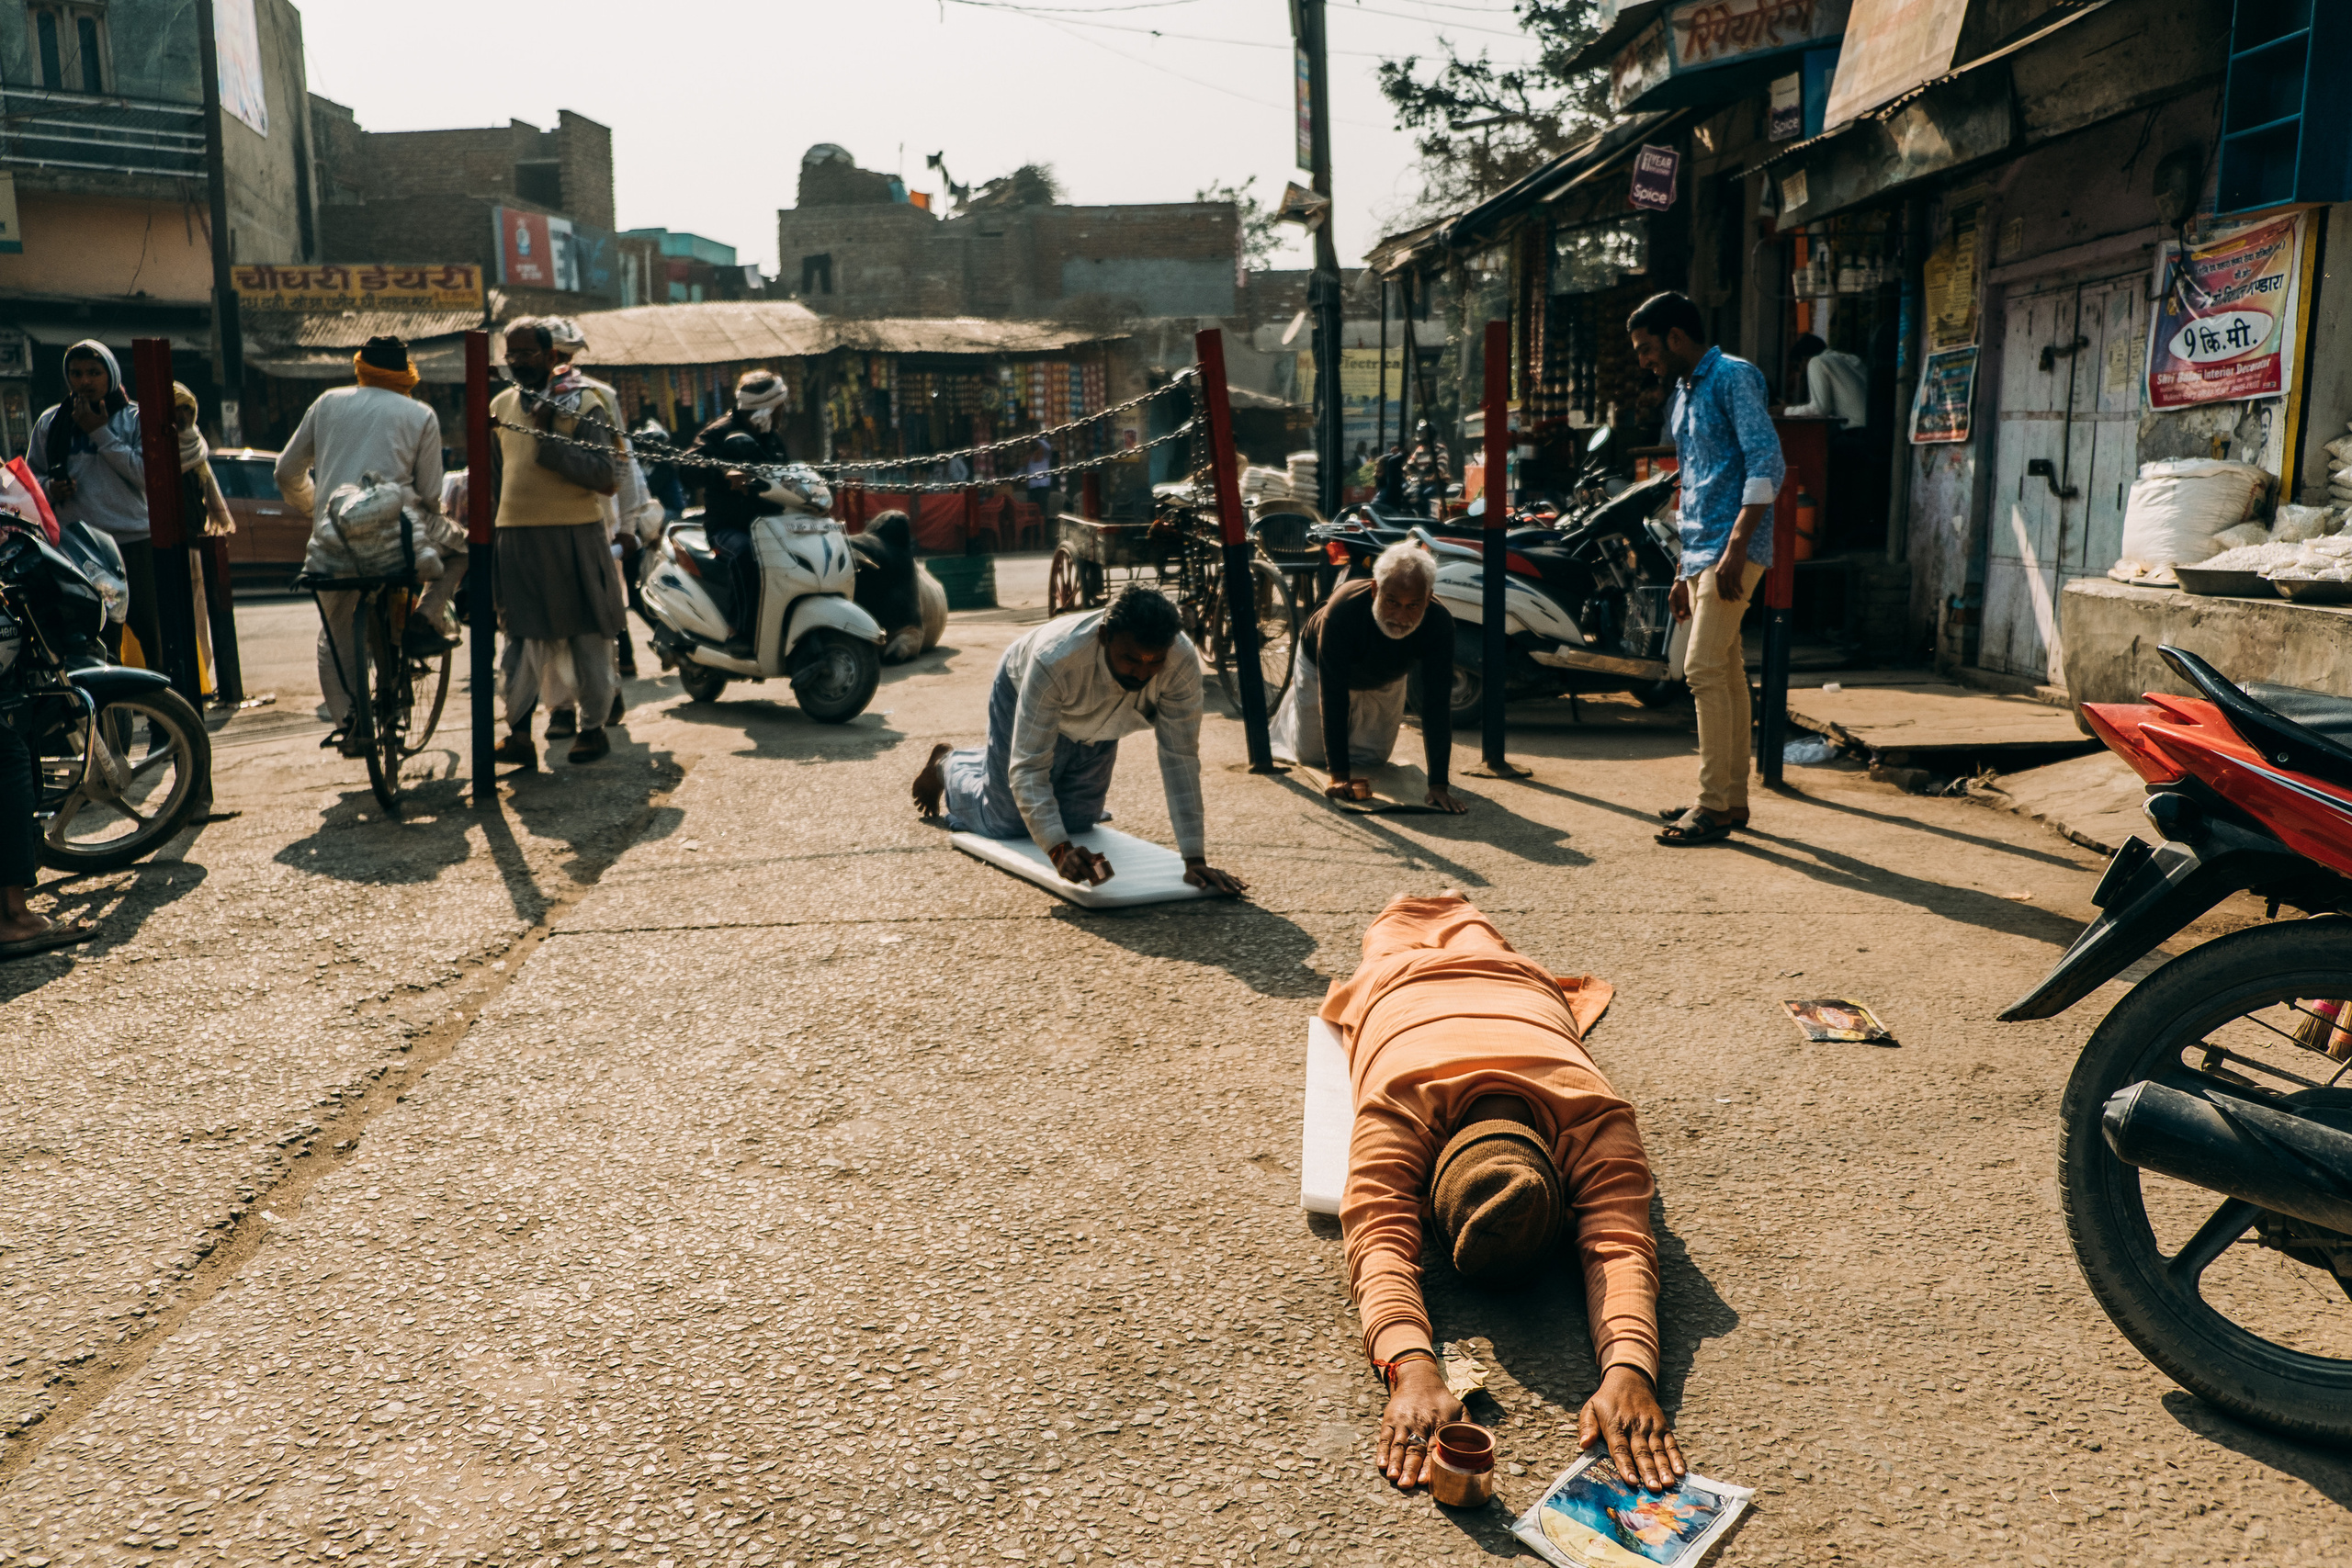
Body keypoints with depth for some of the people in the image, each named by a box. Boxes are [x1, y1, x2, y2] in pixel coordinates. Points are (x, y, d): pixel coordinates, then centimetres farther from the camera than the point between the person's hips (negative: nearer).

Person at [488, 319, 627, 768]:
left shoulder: (584, 403, -6)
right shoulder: (501, 405, 12)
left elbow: (606, 477, -17)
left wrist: (547, 439, -20)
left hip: (575, 536, -4)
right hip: (517, 538, 4)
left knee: (587, 636, 5)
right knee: (522, 635, 0)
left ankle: (593, 727, 17)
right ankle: (518, 734, 1)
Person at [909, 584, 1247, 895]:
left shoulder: (1182, 660, -39)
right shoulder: (1055, 658, -46)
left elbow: (1181, 758, -35)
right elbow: (1028, 766, -44)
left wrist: (1194, 860, -40)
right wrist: (1059, 851, -57)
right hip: (1022, 692, -4)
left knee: (1077, 822, 13)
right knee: (1006, 823, 1)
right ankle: (947, 767, 34)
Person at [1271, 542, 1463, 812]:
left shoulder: (1439, 623, -39)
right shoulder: (1342, 611, -46)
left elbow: (1437, 706, -37)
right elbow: (1333, 696, -42)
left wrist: (1438, 784, -43)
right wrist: (1339, 776, -43)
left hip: (1386, 679, 3)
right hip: (1322, 668, -3)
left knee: (1371, 758, 14)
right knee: (1311, 754, 9)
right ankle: (1293, 699, 39)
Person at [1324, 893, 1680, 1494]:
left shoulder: (1596, 1120, -52)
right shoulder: (1398, 1108, -54)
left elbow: (1621, 1246, -60)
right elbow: (1381, 1244, -63)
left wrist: (1627, 1372, -79)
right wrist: (1412, 1369, -81)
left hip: (1514, 984, 1)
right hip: (1401, 985, -1)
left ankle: (1453, 909, 67)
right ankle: (1403, 912, 66)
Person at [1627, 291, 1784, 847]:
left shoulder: (1733, 377, -8)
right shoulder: (1682, 396, 21)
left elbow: (1768, 464, -18)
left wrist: (1735, 548, -24)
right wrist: (1686, 574, 23)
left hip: (1732, 553, -9)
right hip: (1702, 554, 9)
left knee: (1704, 670, -13)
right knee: (1726, 673, 11)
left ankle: (1714, 806, -10)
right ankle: (1732, 798, 17)